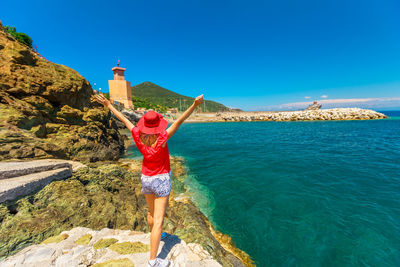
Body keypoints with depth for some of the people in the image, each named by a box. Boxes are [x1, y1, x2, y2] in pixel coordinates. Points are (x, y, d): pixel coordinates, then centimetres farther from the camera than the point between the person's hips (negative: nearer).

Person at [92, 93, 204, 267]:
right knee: (158, 220, 2)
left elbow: (124, 119, 0)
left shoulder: (138, 137, -10)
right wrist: (194, 105, -31)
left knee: (151, 212, 27)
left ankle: (155, 236, 52)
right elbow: (179, 122, -29)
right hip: (161, 181, -5)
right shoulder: (162, 139, -22)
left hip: (145, 179, 6)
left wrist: (108, 105, 13)